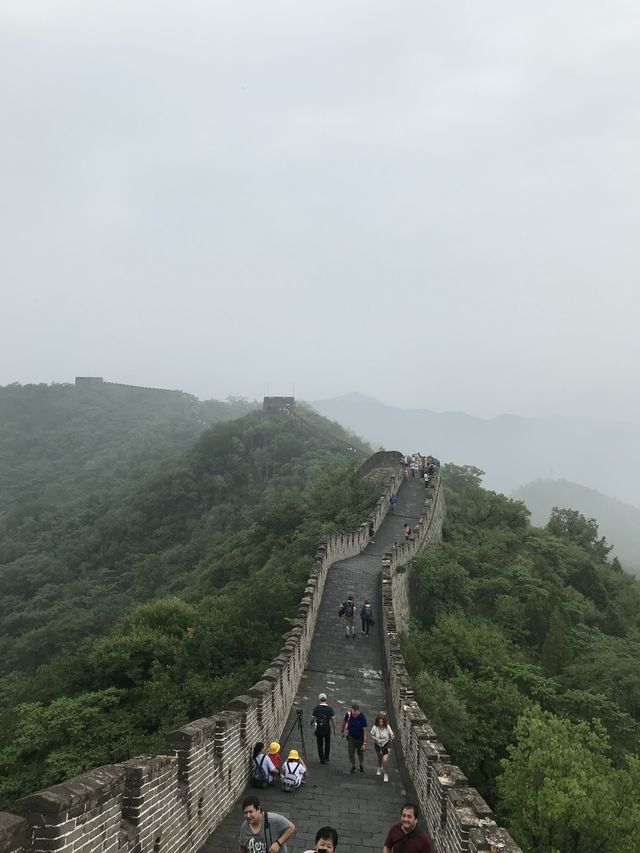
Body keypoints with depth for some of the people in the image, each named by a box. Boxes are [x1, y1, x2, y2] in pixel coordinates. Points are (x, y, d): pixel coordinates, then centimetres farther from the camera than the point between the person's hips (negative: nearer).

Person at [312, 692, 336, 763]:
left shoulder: (316, 708, -8)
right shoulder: (330, 708, -8)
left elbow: (312, 718, 1)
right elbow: (333, 720, -6)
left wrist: (312, 723, 25)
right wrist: (334, 729, 7)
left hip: (319, 729, -1)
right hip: (327, 728, 1)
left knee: (320, 744, 12)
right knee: (327, 743, 23)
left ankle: (322, 760, 11)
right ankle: (326, 757, 26)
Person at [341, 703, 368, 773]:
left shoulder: (362, 718, -29)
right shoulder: (348, 714, -20)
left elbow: (366, 731, -25)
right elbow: (344, 721, 3)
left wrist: (365, 743, -27)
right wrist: (342, 731, 13)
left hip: (360, 738, -2)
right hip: (351, 737, 2)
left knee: (360, 753, 17)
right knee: (351, 753, -1)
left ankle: (361, 765, 44)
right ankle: (353, 766, 25)